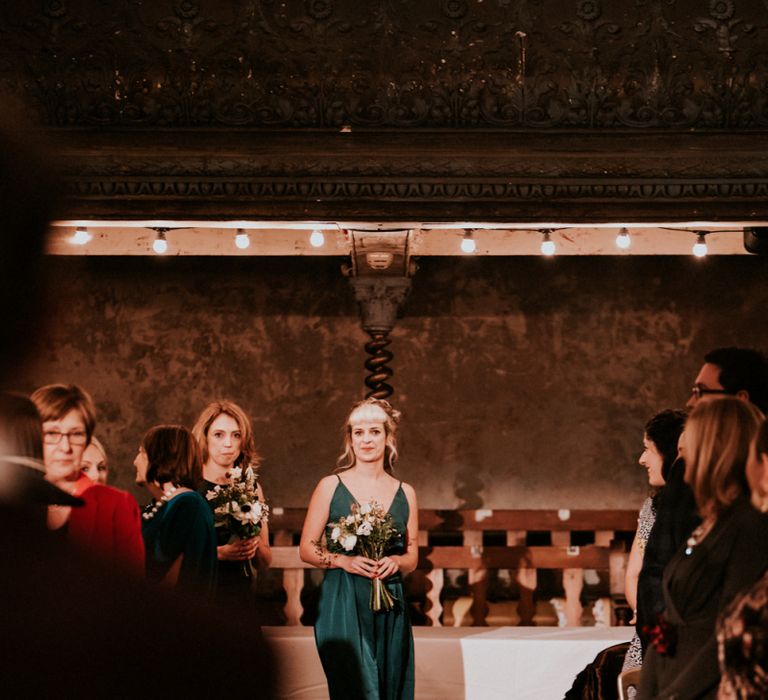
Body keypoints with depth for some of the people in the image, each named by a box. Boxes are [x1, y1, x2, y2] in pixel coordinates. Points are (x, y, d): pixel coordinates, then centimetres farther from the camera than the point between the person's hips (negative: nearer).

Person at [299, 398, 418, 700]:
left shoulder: (405, 493, 11)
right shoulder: (331, 486, 3)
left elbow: (412, 557, 15)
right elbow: (306, 548, 4)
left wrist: (395, 561, -7)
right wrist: (343, 561, -13)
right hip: (343, 605, -3)